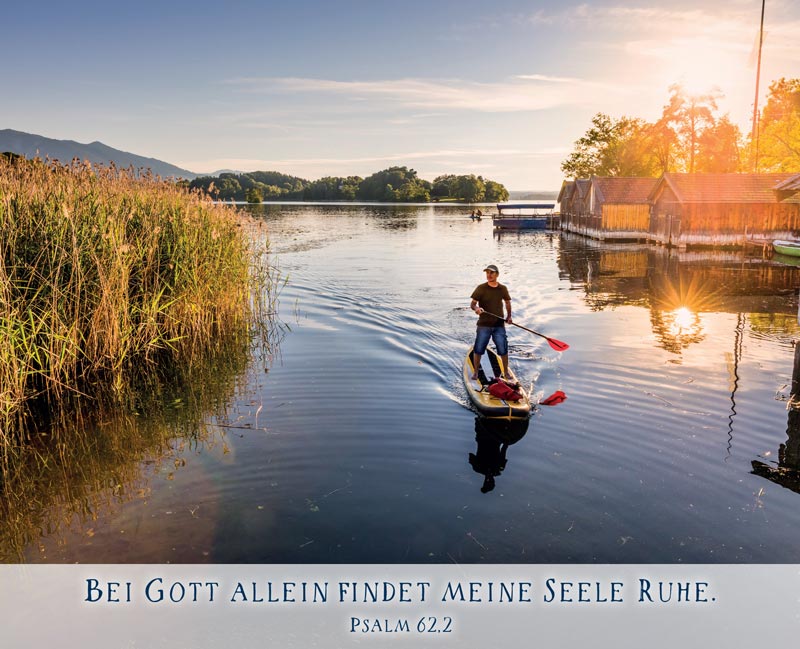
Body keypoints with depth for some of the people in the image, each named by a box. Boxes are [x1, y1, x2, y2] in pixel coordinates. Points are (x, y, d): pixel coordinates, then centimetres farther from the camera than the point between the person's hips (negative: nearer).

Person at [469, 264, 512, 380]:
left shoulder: (503, 289, 4)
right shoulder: (481, 288, -5)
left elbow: (507, 302, 20)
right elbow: (472, 303, -6)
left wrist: (509, 316, 9)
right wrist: (476, 308, -28)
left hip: (499, 325, 2)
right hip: (483, 325, -2)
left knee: (503, 350, 2)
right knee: (478, 350, 3)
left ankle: (506, 372, 20)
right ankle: (475, 371, 21)